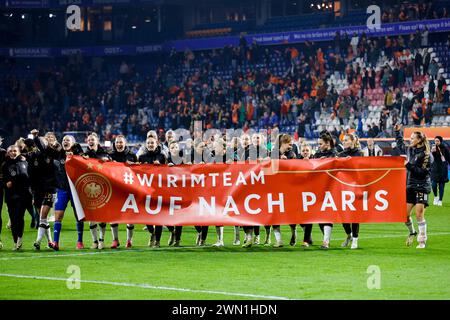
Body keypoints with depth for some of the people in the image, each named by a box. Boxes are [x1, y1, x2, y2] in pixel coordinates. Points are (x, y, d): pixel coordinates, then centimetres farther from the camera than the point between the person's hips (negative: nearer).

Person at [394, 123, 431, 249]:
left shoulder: (426, 155, -10)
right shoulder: (410, 150, 8)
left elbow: (422, 172, -16)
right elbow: (400, 144, 30)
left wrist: (409, 165, -20)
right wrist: (397, 132, 28)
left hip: (421, 186, -6)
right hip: (409, 186, 6)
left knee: (419, 214, -9)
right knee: (405, 214, 2)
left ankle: (422, 241, -1)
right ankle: (412, 233, 28)